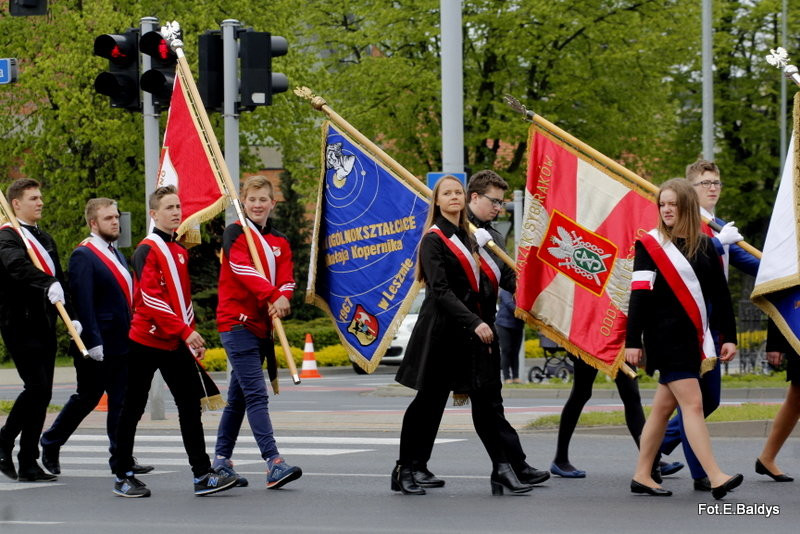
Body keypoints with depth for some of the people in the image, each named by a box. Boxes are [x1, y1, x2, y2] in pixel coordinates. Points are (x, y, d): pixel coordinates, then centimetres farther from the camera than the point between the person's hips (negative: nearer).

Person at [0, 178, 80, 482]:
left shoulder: (45, 239, 20)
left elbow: (59, 279, 22)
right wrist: (48, 285, -43)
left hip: (44, 324, 8)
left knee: (41, 393, 7)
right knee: (37, 388, -15)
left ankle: (29, 464, 14)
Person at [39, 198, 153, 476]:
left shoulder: (115, 253, 16)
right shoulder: (83, 256, -11)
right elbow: (82, 302, -17)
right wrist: (93, 341, -22)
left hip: (122, 342, 8)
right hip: (98, 344, -8)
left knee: (121, 401, 8)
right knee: (87, 398, -1)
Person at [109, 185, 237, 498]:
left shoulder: (180, 252, 15)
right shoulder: (148, 250, -11)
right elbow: (151, 298, -20)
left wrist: (192, 336, 13)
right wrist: (185, 331, -24)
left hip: (176, 344, 7)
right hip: (146, 341, -7)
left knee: (190, 406, 0)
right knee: (133, 409, 3)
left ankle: (203, 475, -1)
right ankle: (123, 476, 12)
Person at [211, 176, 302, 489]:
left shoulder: (280, 242, 15)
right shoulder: (235, 234, -3)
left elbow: (285, 280, 3)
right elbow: (243, 270, -18)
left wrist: (282, 299, -20)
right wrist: (273, 295, -31)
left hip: (262, 326, 7)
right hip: (237, 323, -7)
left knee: (238, 397, 13)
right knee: (256, 394, -15)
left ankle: (221, 461, 21)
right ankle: (274, 463, -23)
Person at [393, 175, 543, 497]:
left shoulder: (469, 238, 17)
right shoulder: (433, 241, -6)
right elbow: (441, 290, -17)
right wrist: (474, 323, -26)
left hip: (474, 329, 6)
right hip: (442, 329, -6)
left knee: (487, 399, -3)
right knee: (430, 400, -1)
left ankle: (503, 468, -7)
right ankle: (407, 470, 9)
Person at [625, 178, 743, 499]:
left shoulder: (705, 246, 10)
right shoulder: (649, 245, -2)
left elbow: (720, 294, 12)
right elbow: (638, 296, -5)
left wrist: (728, 336, 8)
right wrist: (633, 341, -9)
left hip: (694, 337, 5)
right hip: (665, 337, -5)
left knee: (665, 406, 9)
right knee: (692, 403, -12)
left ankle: (642, 476, 17)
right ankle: (716, 478, -18)